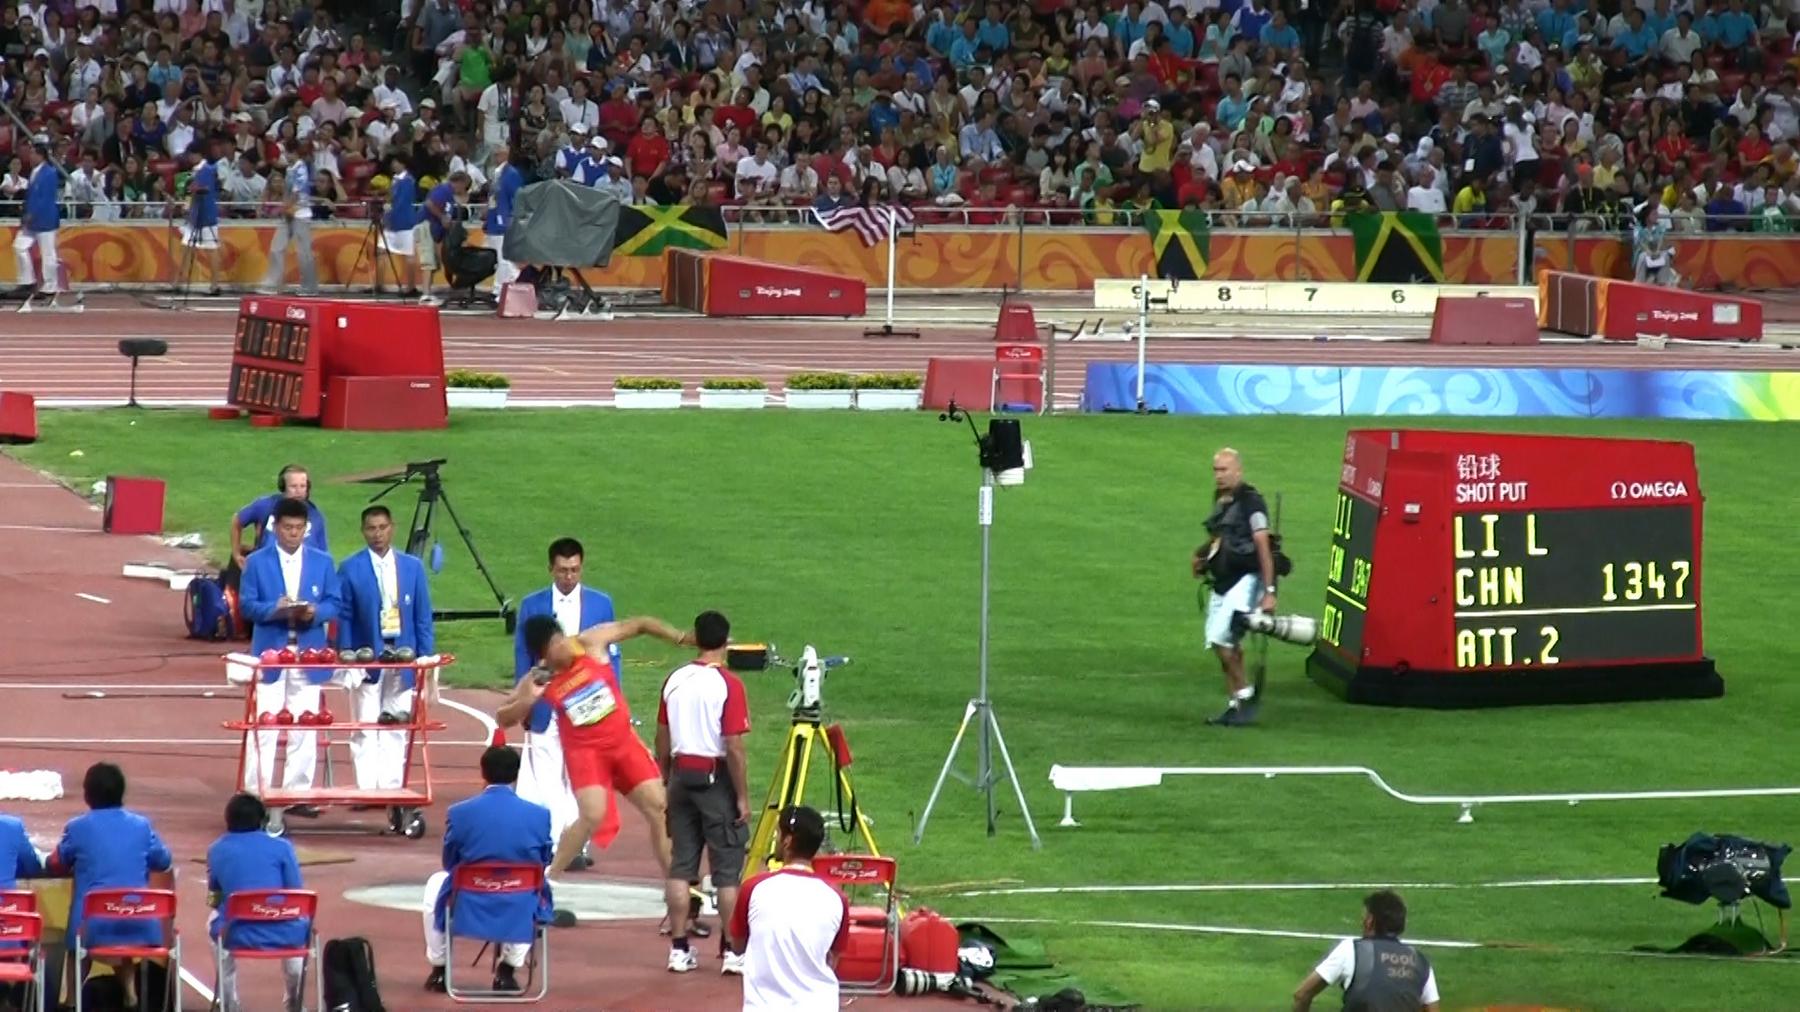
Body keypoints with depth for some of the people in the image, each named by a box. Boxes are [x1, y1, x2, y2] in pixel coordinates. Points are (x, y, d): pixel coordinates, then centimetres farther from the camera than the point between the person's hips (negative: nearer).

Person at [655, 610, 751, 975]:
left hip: (682, 776, 5)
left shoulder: (674, 681, 4)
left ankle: (679, 948, 8)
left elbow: (663, 741, 9)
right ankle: (732, 951, 0)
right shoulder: (728, 685, -13)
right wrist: (743, 797, -9)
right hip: (716, 779, -5)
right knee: (727, 869, 0)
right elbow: (734, 747, -15)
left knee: (681, 865, 8)